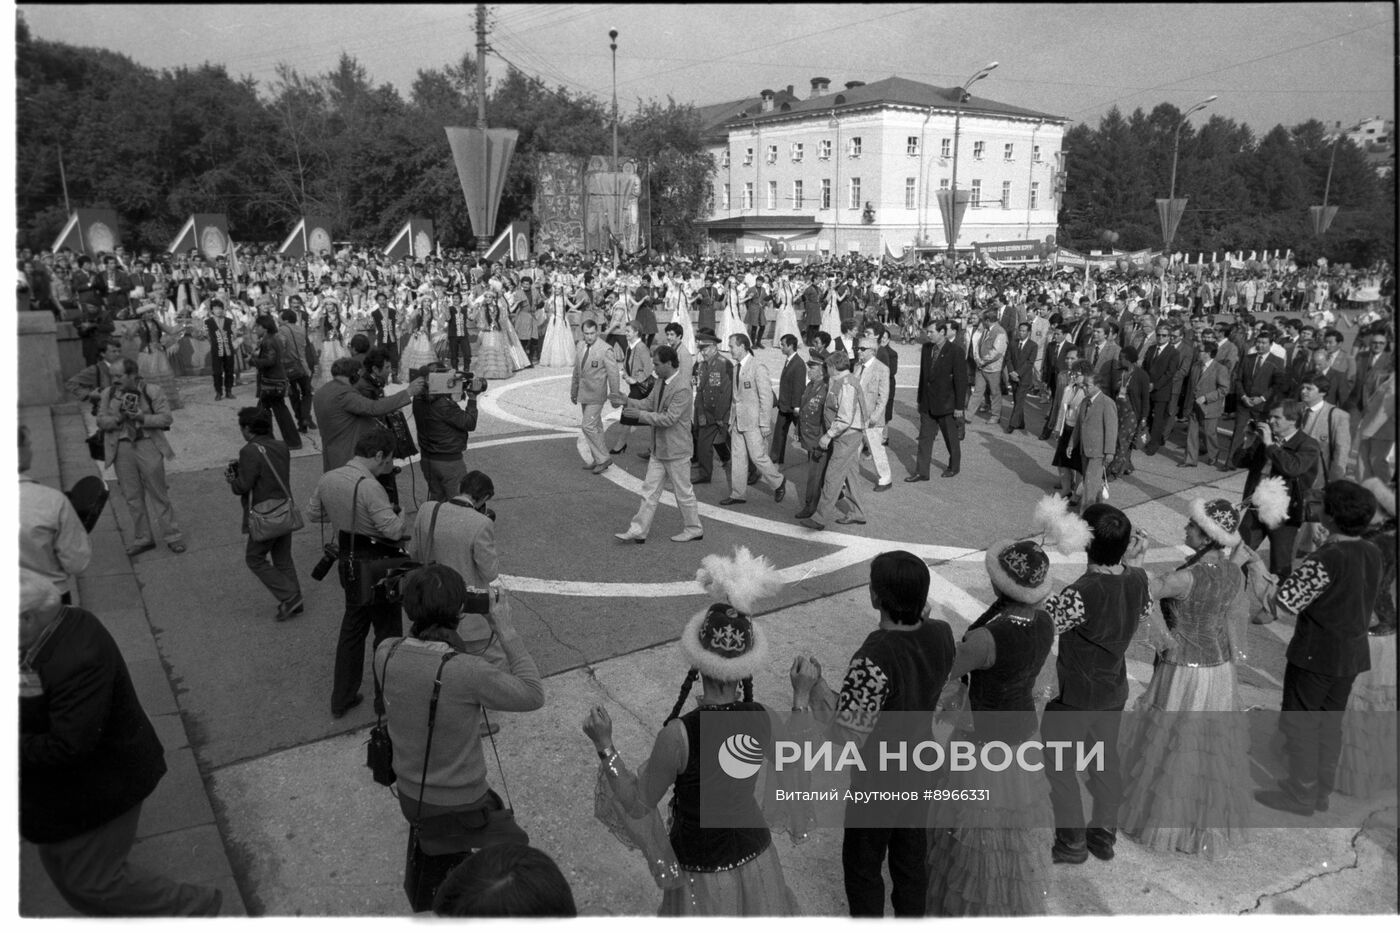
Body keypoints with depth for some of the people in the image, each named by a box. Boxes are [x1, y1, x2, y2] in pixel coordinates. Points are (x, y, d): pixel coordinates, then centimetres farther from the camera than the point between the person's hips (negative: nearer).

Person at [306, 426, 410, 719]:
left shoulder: (328, 479, 0)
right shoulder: (369, 487, -25)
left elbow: (312, 514, 14)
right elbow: (393, 530, -27)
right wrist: (401, 514, -7)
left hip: (349, 564, 7)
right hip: (377, 567, -7)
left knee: (351, 629, 21)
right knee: (387, 634, 9)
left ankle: (342, 698, 31)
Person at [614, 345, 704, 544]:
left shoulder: (682, 388, -22)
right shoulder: (660, 381, 6)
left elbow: (669, 418, -26)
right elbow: (649, 402, 13)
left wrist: (640, 415, -24)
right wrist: (627, 402, -2)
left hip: (675, 449, -9)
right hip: (659, 448, 9)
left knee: (683, 492, 6)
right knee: (650, 490, 10)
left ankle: (694, 529, 22)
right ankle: (638, 531, 15)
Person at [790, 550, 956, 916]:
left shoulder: (872, 660, -35)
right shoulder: (941, 634, -14)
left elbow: (848, 739, -32)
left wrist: (808, 689, -27)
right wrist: (920, 617, 6)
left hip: (878, 783, -6)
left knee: (862, 866, 18)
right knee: (912, 858, 26)